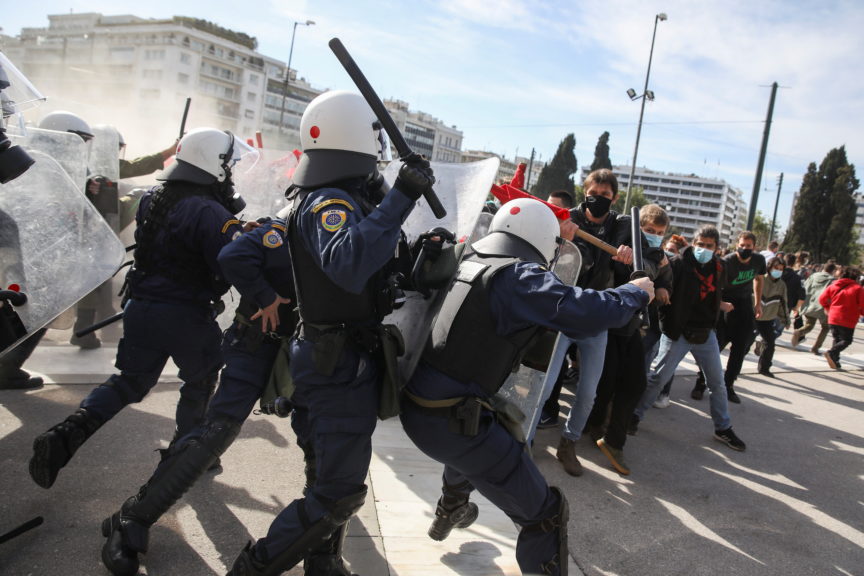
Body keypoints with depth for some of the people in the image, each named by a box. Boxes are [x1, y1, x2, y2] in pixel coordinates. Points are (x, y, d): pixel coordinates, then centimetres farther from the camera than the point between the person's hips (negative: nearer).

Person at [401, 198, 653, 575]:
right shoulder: (517, 277, -13)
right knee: (544, 515, 2)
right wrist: (636, 292, -2)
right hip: (453, 420, -9)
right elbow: (585, 313, -22)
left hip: (415, 407, 9)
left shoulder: (471, 262, 11)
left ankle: (449, 513, 65)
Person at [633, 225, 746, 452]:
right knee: (657, 377, -2)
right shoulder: (679, 264, -14)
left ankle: (723, 429, 29)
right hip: (678, 332, -5)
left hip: (706, 334, 5)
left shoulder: (719, 267, 4)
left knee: (717, 383, 14)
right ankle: (635, 414, 15)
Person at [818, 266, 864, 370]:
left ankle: (835, 361, 7)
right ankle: (831, 352, -20)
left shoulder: (833, 286, 5)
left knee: (837, 340, 16)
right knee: (846, 340, 5)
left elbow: (822, 299, 3)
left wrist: (827, 308, 20)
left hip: (833, 319, 4)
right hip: (848, 321, -4)